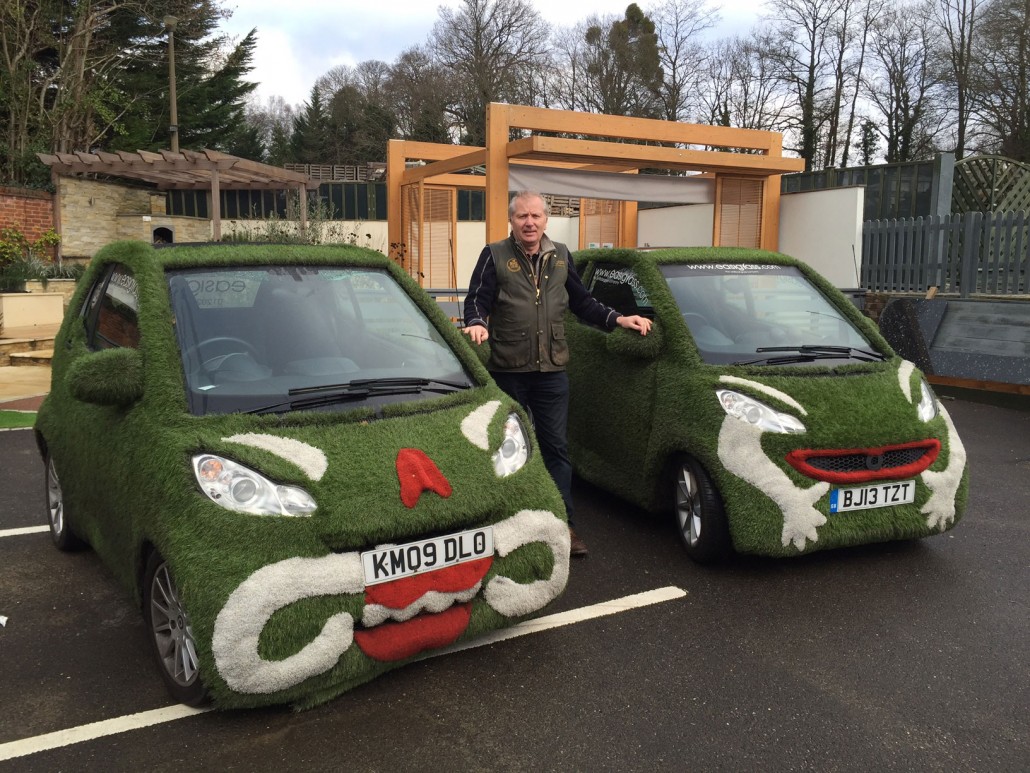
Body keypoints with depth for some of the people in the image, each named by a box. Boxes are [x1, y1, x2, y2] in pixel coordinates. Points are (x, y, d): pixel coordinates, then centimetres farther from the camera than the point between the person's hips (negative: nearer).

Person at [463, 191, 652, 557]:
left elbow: (583, 302, 19)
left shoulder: (560, 256, 12)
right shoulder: (495, 256, 0)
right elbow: (476, 300, -6)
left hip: (552, 372, 3)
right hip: (508, 372, -3)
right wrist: (476, 324, -27)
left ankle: (563, 524, 13)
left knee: (556, 448, 5)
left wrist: (617, 319, 8)